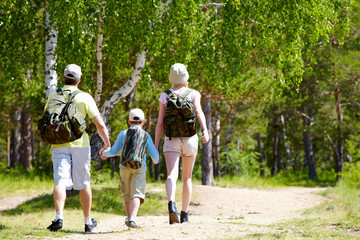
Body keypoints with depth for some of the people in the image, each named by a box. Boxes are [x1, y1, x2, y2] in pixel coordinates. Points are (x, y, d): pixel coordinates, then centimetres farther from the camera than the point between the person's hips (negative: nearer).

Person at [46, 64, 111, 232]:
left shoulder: (53, 96, 4)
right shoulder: (85, 98, -2)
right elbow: (100, 124, -4)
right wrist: (107, 143, 8)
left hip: (59, 145, 1)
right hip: (80, 145, 0)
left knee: (60, 182, -9)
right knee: (83, 184, 11)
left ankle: (59, 217, -29)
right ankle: (88, 221, 20)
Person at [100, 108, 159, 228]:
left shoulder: (123, 133, 8)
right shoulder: (146, 135, 9)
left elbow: (114, 151, 12)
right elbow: (154, 154, 14)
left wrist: (105, 154, 33)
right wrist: (156, 161, 37)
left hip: (124, 166, 2)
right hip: (140, 167, -2)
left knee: (127, 194, 16)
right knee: (137, 193, -12)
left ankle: (129, 218, 26)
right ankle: (132, 218, -30)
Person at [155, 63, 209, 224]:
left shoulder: (165, 96, 4)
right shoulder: (193, 94, 2)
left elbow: (160, 123, 1)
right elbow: (199, 112, -17)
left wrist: (155, 146, 4)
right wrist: (205, 131, -29)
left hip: (171, 140, -1)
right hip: (189, 140, 1)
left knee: (172, 175, -16)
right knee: (187, 178, 17)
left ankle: (171, 204, -44)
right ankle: (184, 214, 21)